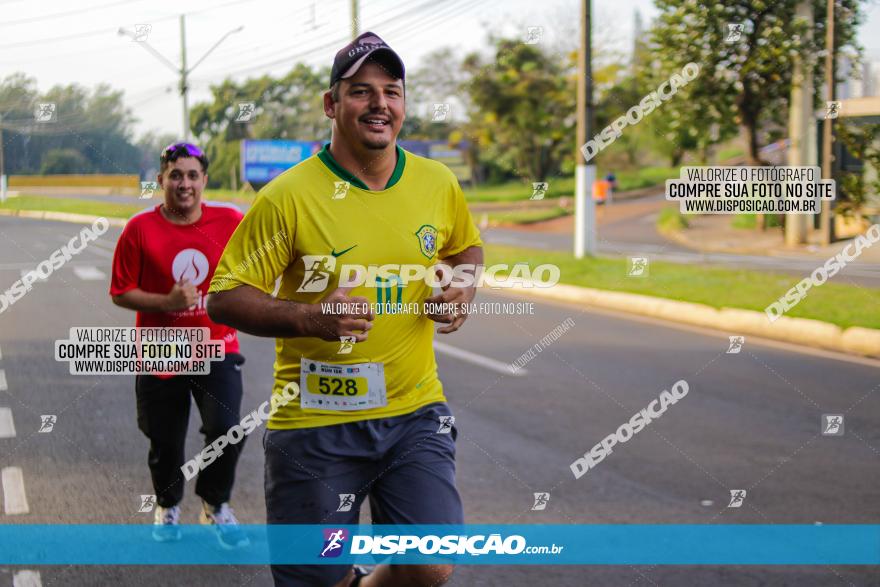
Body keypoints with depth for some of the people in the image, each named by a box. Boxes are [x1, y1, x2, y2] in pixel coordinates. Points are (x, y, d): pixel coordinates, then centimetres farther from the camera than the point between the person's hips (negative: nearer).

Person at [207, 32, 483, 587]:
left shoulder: (438, 183, 2)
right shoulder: (287, 196, -11)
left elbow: (466, 246, 23)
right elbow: (224, 298, -10)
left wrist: (462, 290, 2)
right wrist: (310, 318, -24)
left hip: (415, 411, 3)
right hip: (315, 420, -3)